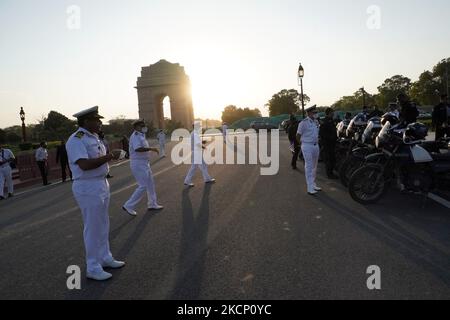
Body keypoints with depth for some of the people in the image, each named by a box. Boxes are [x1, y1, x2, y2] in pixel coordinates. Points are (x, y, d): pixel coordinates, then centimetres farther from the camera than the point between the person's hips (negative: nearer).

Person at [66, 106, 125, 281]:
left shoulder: (93, 137, 11)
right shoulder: (76, 140, -17)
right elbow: (84, 164, -28)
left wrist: (111, 156, 3)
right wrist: (106, 157, -21)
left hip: (102, 184, 9)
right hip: (88, 188, -9)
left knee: (103, 225, 19)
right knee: (93, 228, 0)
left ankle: (105, 258, 34)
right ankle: (93, 268, 14)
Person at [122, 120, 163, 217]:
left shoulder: (141, 136, 14)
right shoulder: (135, 136, -17)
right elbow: (138, 149, -33)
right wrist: (151, 149, -30)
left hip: (144, 163, 11)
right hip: (139, 164, -10)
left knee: (150, 183, 16)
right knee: (143, 186, -9)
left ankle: (153, 204, 28)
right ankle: (129, 206, 1)